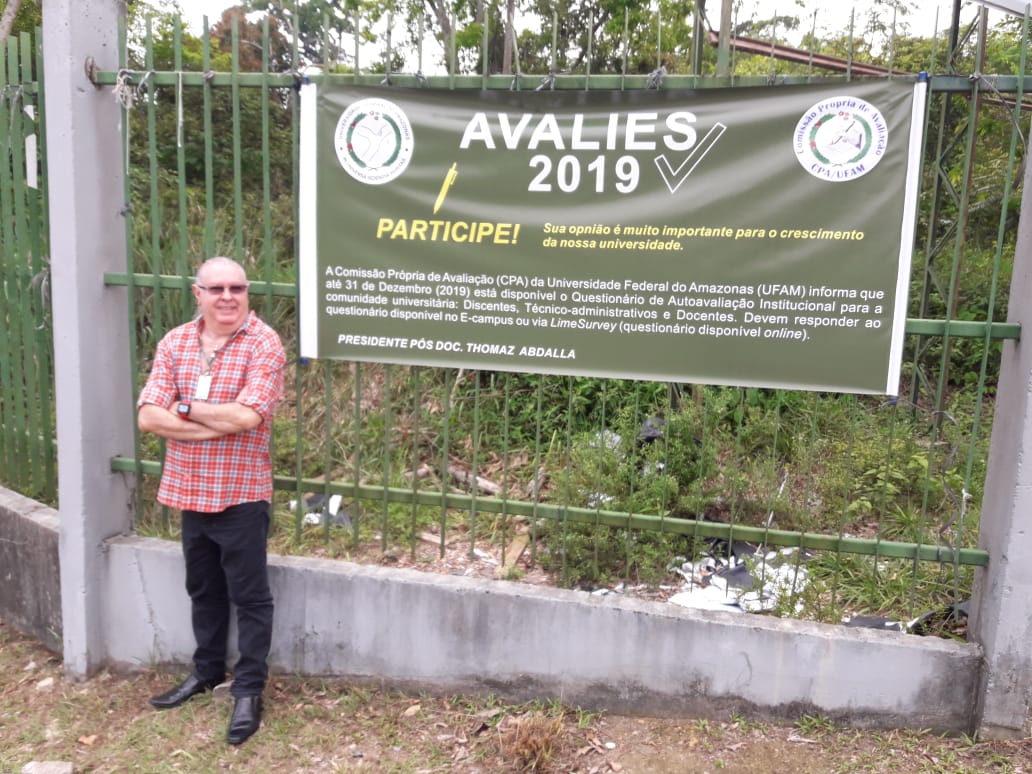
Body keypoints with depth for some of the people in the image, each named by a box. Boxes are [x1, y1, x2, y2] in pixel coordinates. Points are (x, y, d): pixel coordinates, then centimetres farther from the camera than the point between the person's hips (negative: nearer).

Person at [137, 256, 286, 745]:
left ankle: (249, 690, 18)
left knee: (249, 595, 5)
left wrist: (185, 406, -11)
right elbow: (148, 417, -6)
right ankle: (207, 671, 39)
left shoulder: (264, 344, -12)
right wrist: (218, 425, -17)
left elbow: (246, 417, -24)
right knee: (203, 589, 21)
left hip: (241, 494, -5)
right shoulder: (174, 343, 3)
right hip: (189, 491, 6)